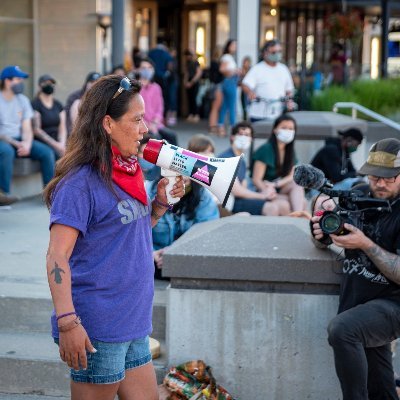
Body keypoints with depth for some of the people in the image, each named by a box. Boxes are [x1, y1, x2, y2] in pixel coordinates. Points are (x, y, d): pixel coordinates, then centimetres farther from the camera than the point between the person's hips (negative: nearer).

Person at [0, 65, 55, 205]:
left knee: (47, 152, -14)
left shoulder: (23, 100, 9)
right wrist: (16, 144, -23)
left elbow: (27, 129, 5)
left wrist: (26, 144, -17)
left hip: (18, 140, 5)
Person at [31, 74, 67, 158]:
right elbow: (36, 130, -8)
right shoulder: (35, 104, -1)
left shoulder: (58, 105, 17)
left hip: (56, 141, 5)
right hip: (42, 142, -5)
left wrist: (62, 144, -7)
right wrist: (55, 144, -12)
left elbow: (62, 128, 12)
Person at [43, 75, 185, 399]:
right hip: (98, 330, -9)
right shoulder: (81, 182, -15)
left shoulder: (127, 172, 12)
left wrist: (161, 202, 6)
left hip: (133, 328, 9)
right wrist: (67, 322, -26)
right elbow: (57, 257, -19)